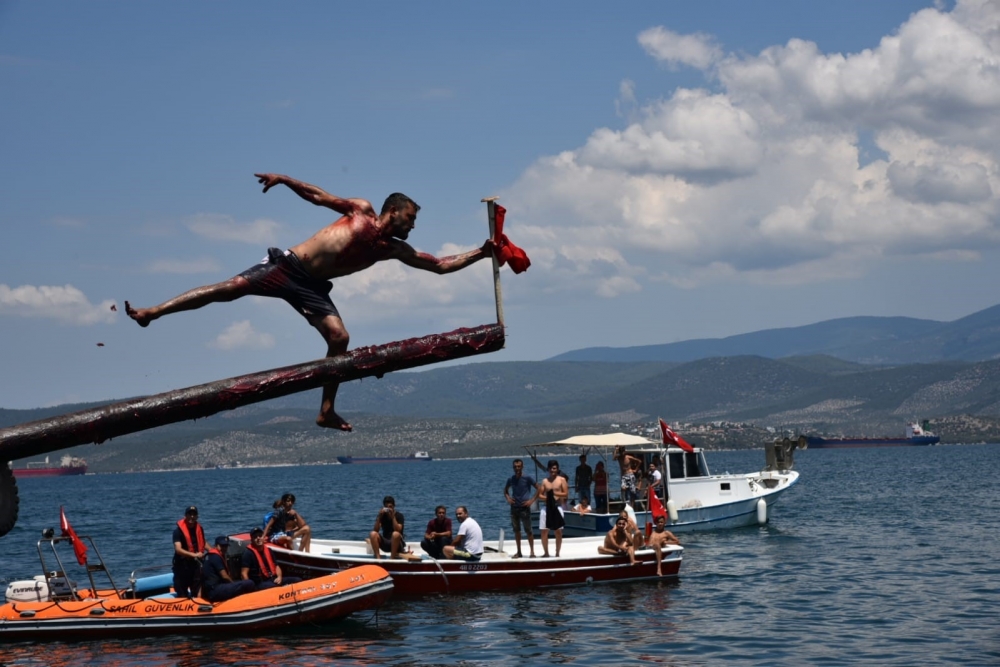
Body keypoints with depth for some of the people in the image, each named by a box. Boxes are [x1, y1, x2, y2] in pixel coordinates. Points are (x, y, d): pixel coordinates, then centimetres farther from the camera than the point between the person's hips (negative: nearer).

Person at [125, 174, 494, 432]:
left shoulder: (394, 249, 11)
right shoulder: (362, 211, 1)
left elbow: (441, 264, 11)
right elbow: (318, 196, 4)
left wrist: (480, 253, 3)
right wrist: (284, 179, -7)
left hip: (311, 287, 5)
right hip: (286, 266, -4)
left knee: (339, 338, -13)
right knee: (234, 286, -19)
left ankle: (326, 411, -2)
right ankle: (151, 312, -16)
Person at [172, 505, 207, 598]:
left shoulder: (199, 529, 6)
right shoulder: (178, 530, -14)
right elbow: (178, 549, -25)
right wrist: (194, 554, -35)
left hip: (195, 564, 6)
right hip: (182, 565, -6)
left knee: (197, 593, 10)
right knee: (182, 595, 1)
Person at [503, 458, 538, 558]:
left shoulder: (527, 478, -7)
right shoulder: (511, 479, 5)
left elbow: (538, 489, -5)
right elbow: (505, 490, 22)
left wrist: (531, 500, -12)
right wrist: (508, 498, 3)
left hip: (524, 508, -4)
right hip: (514, 508, 4)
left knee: (528, 530, -2)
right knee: (516, 530, 9)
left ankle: (532, 552, 3)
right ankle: (518, 552, 17)